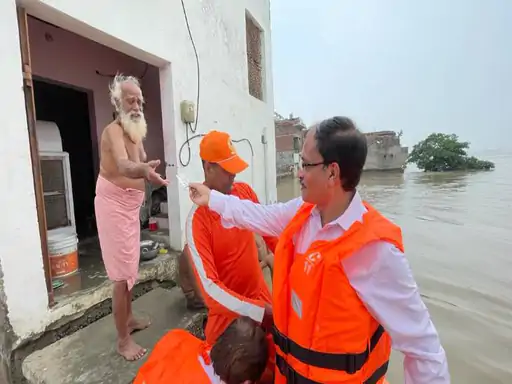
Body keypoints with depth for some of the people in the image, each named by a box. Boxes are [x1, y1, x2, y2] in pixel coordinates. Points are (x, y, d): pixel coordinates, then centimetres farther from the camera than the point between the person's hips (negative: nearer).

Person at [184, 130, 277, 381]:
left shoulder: (245, 192, -6)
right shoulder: (197, 219, -24)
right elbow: (209, 285, -26)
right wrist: (261, 311, -28)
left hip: (262, 298, 5)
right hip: (229, 313, -5)